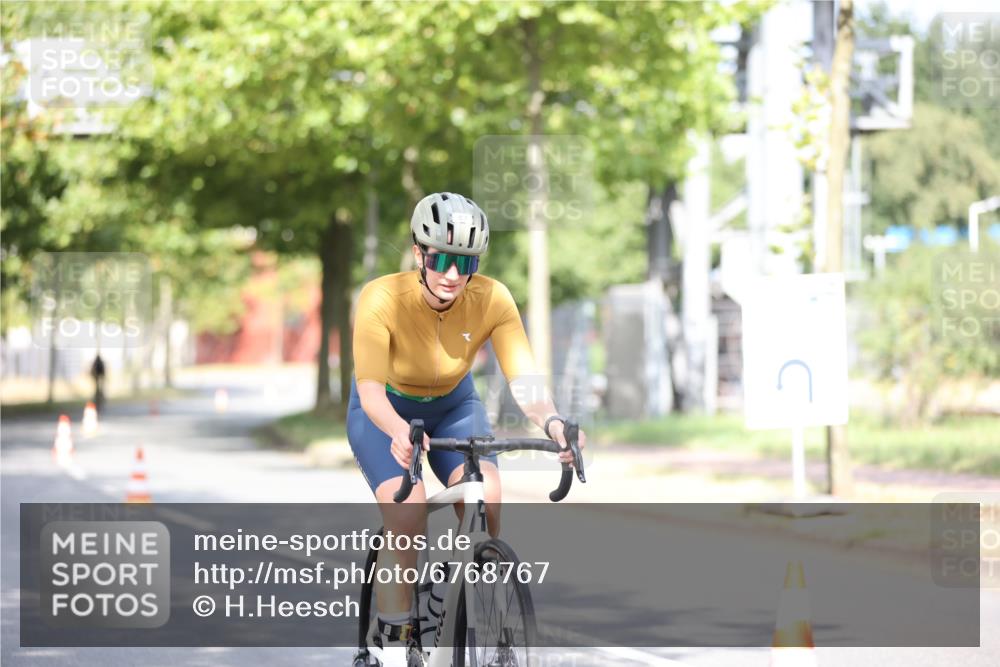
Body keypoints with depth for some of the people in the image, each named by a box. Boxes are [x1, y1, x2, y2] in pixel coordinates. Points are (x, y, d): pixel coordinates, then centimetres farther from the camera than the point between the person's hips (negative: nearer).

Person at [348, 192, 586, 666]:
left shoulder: (492, 300, -25)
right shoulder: (383, 299, -32)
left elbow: (524, 379, -30)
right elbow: (370, 389, -37)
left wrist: (552, 423, -51)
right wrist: (399, 431, -58)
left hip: (453, 406, 2)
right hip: (386, 412, -2)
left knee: (486, 506, -22)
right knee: (408, 518, -25)